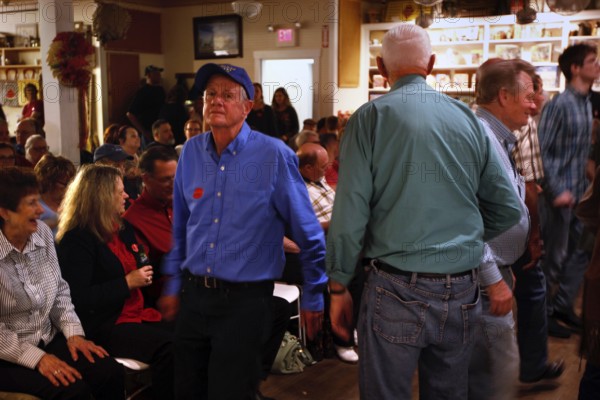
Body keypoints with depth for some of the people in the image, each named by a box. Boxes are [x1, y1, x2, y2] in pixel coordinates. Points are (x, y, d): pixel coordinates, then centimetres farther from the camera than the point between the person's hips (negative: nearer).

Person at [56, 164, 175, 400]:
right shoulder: (77, 239, -9)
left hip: (138, 313, 8)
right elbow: (78, 299, -18)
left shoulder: (123, 228, 16)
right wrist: (127, 283, -16)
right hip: (103, 326, -7)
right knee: (168, 348, -28)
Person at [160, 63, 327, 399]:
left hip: (245, 300, -5)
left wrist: (313, 298, 0)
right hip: (193, 295, 5)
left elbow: (309, 235, -5)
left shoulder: (274, 155, -12)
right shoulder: (191, 152, 2)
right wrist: (174, 284, 16)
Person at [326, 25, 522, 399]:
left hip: (397, 291, -3)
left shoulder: (370, 118, -6)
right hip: (462, 296, 4)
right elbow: (509, 209, 6)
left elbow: (349, 216, -11)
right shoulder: (468, 118, 4)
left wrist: (338, 287, 0)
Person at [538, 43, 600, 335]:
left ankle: (562, 305, 29)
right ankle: (542, 312, 19)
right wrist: (556, 191, -19)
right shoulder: (559, 104, -15)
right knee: (555, 257, 3)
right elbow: (540, 151, -19)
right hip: (559, 194, -8)